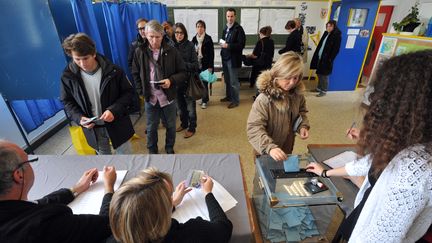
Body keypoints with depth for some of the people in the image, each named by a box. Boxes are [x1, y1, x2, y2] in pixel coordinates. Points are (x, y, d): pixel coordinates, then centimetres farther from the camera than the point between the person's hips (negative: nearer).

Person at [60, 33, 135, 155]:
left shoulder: (113, 70, -15)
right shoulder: (68, 76, -9)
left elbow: (128, 92, -8)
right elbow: (67, 102, 4)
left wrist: (114, 110, -23)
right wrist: (79, 117, -16)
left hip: (117, 124, -2)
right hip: (92, 129, 2)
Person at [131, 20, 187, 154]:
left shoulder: (171, 51, -7)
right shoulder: (139, 51, -2)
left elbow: (183, 73, -3)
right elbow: (135, 74, 8)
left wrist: (171, 80, -21)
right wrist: (142, 91, -2)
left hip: (168, 97, 0)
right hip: (150, 98, 1)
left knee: (170, 126, 15)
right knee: (151, 128, 15)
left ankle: (169, 148, 40)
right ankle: (152, 151, 38)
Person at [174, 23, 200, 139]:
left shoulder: (190, 45, -7)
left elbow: (195, 65, -7)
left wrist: (184, 65, -22)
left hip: (188, 80, -3)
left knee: (190, 105, 6)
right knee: (180, 104, 16)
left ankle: (192, 128, 22)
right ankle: (184, 123, 37)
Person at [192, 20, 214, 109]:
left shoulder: (208, 39, -5)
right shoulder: (194, 39, 7)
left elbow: (211, 53, -8)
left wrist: (210, 66, -14)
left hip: (205, 65, -4)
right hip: (197, 64, 4)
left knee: (204, 82, -2)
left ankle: (205, 100, 10)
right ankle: (204, 98, 23)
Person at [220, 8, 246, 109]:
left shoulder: (239, 29, -10)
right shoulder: (225, 28, 14)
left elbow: (241, 44, -18)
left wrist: (228, 46, -23)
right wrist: (222, 44, 8)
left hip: (233, 59, -7)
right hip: (225, 58, 8)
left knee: (234, 81, -1)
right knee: (227, 80, 16)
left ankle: (235, 100, 10)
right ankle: (229, 96, 31)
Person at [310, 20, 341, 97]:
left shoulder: (337, 35, -11)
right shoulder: (326, 33, 10)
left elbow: (336, 49, -14)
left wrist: (330, 59, -17)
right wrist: (316, 55, 10)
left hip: (326, 59, -7)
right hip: (320, 57, 8)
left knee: (324, 75, 1)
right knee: (319, 74, 16)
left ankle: (324, 91, 13)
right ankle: (319, 88, 30)